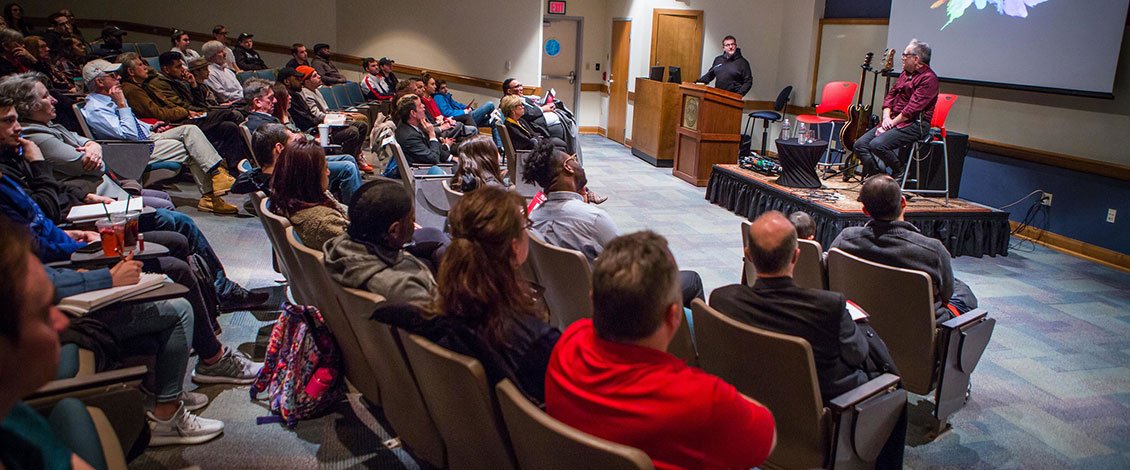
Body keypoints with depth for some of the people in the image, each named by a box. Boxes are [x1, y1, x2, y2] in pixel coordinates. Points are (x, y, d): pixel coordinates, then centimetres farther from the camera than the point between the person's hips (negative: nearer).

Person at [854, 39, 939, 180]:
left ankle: (900, 170, -5)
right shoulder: (905, 73, 18)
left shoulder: (928, 78, -12)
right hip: (894, 121, 9)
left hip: (915, 124, -9)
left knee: (877, 144, -29)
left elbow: (912, 109, -19)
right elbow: (890, 95, 18)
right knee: (860, 144, -7)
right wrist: (886, 118, 0)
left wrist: (891, 123, -17)